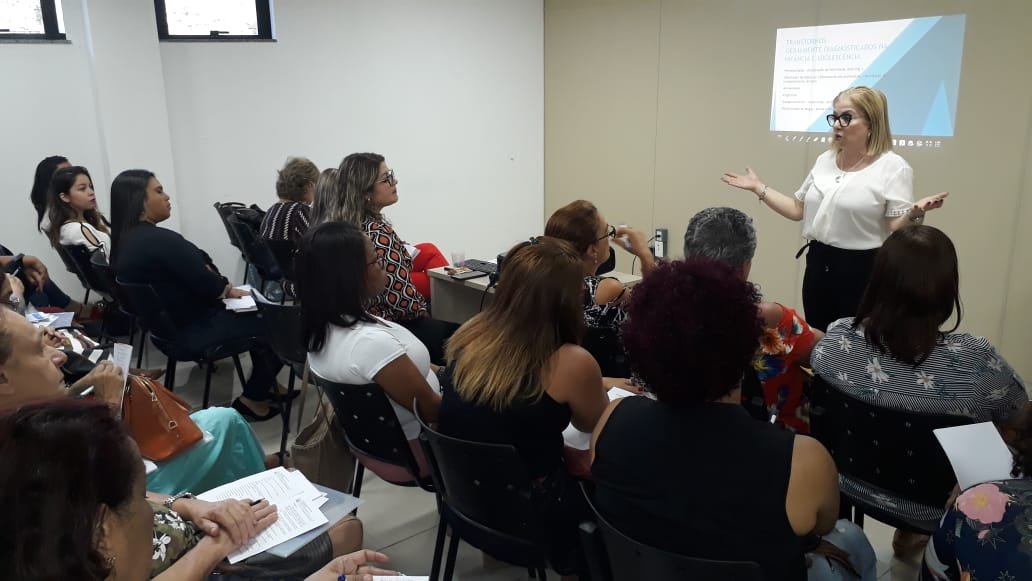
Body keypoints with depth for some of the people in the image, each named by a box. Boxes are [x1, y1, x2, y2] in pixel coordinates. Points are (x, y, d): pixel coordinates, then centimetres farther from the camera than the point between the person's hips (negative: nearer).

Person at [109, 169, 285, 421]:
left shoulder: (124, 241, 5)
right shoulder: (161, 240, -27)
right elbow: (207, 284, -22)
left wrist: (222, 286, -3)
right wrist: (229, 290, -2)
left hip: (167, 323, 10)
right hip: (193, 330, -10)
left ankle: (266, 384, 28)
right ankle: (253, 399, 11)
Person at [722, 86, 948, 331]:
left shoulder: (893, 167, -9)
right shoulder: (825, 160, 9)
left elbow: (898, 228, -14)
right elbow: (797, 209, 14)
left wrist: (915, 213, -35)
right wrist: (758, 188, 10)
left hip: (862, 271, -6)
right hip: (818, 265, 6)